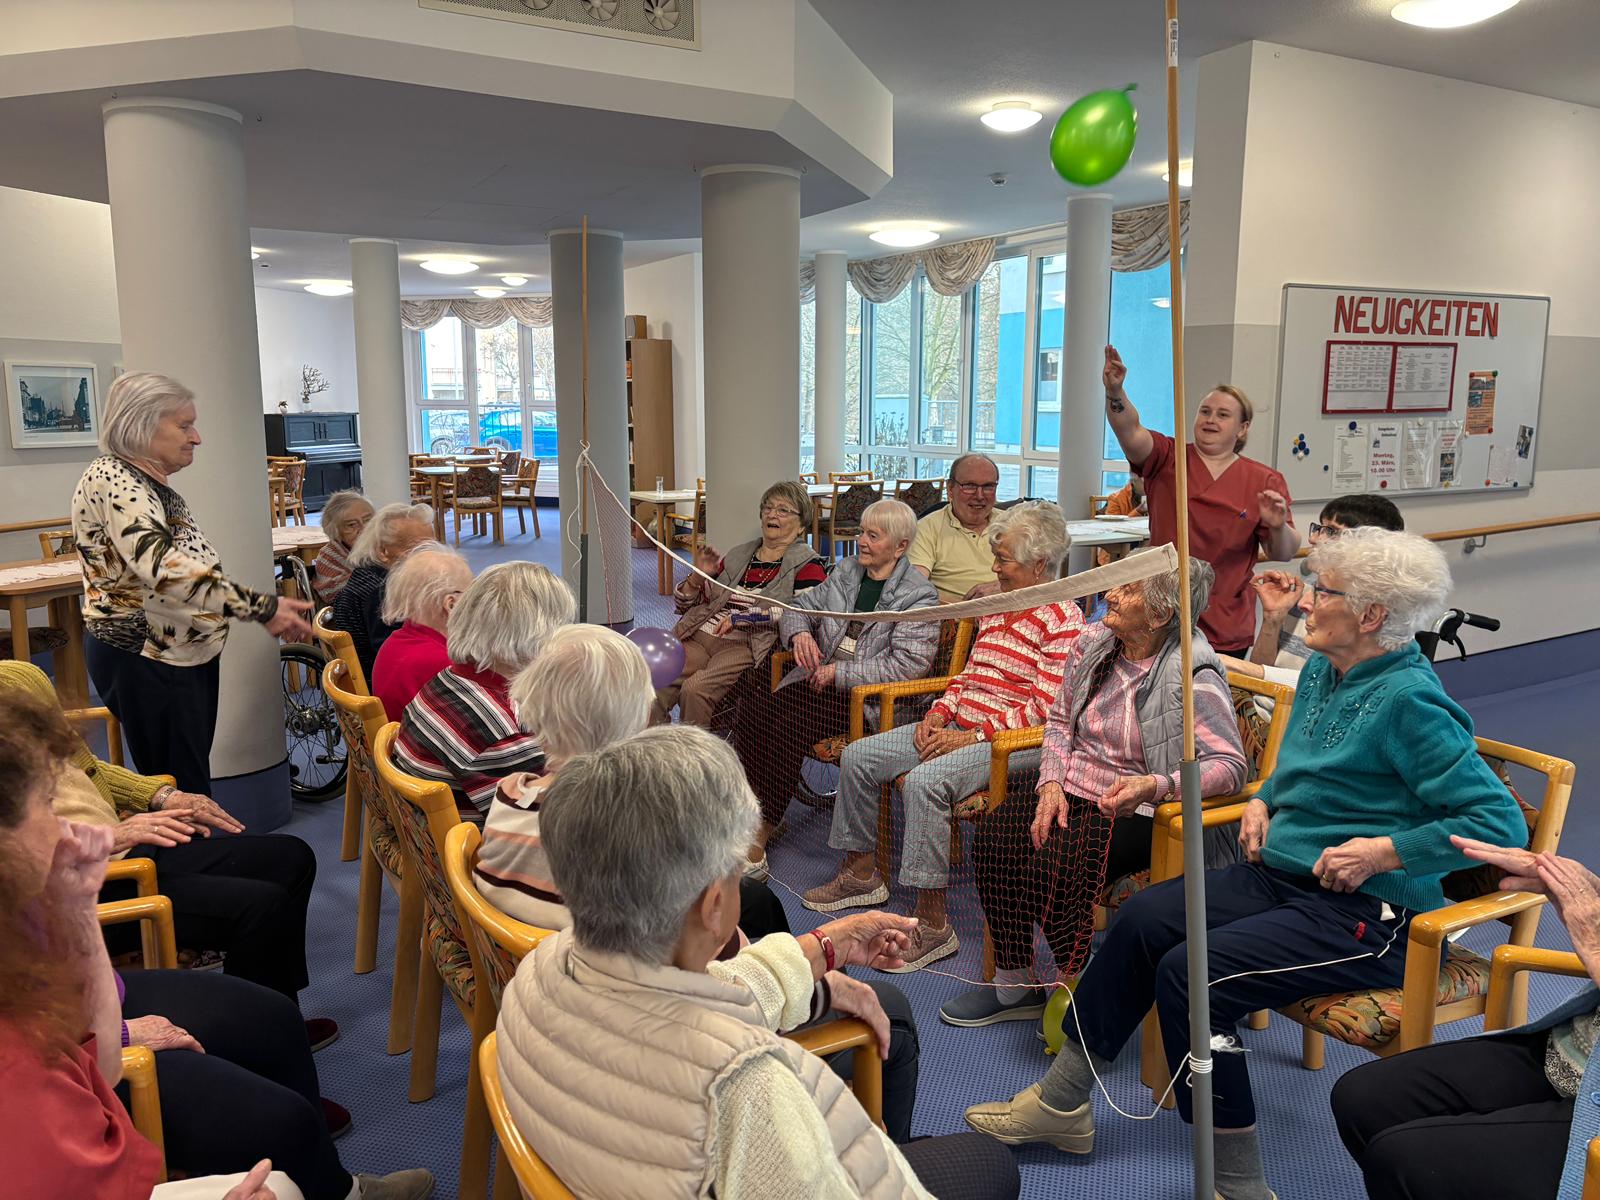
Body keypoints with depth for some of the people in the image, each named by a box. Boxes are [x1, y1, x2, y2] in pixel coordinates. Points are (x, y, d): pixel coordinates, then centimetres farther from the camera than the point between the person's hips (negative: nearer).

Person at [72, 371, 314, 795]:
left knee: (191, 780, 14)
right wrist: (260, 607, -34)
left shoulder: (151, 484, 14)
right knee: (183, 796, -5)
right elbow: (162, 566, -31)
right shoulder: (112, 479, -16)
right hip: (145, 660, -10)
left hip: (186, 654, 10)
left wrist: (267, 606, 22)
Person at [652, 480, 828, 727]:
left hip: (747, 645, -5)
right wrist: (698, 578, 3)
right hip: (699, 635, 5)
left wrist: (740, 617, -16)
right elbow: (683, 605, 25)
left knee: (694, 689, -30)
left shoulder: (807, 564, 7)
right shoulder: (738, 555, 21)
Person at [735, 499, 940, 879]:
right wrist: (799, 633, -4)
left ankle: (758, 840, -20)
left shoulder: (919, 596, -5)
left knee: (790, 723, -27)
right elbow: (798, 609, 21)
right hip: (820, 676, 7)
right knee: (753, 708, -19)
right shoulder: (846, 571, 15)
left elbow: (907, 664, -16)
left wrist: (839, 673, -17)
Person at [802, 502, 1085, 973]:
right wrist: (937, 713, 3)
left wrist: (973, 736, -19)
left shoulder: (1063, 620, -11)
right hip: (957, 726, 9)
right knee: (857, 757, 0)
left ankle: (932, 925, -24)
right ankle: (860, 873, 16)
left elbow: (1046, 709, -17)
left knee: (924, 781, -34)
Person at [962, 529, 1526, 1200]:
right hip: (1281, 874, 9)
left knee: (1189, 973, -22)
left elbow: (1501, 822, -20)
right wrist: (1262, 802, 7)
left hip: (1367, 917, -8)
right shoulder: (1320, 673, 9)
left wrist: (1382, 852, -22)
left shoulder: (1409, 701, -18)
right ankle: (1061, 1103, 6)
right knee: (1143, 917, -6)